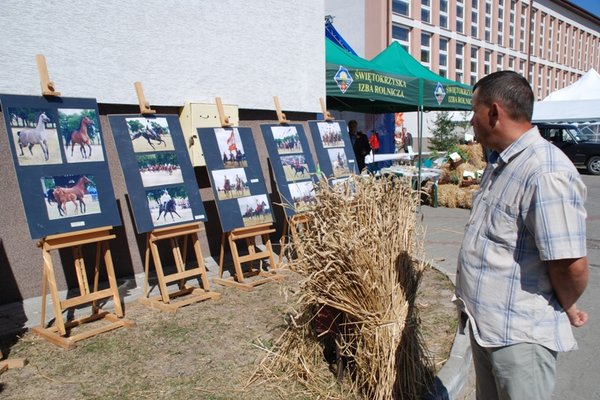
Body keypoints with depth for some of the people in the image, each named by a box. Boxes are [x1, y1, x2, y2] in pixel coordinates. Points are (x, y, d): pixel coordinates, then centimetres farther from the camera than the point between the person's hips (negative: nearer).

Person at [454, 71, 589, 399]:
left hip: (520, 335, -9)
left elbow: (571, 264, -26)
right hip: (484, 323, 9)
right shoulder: (499, 163, 8)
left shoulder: (546, 173, -26)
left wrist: (567, 308, -7)